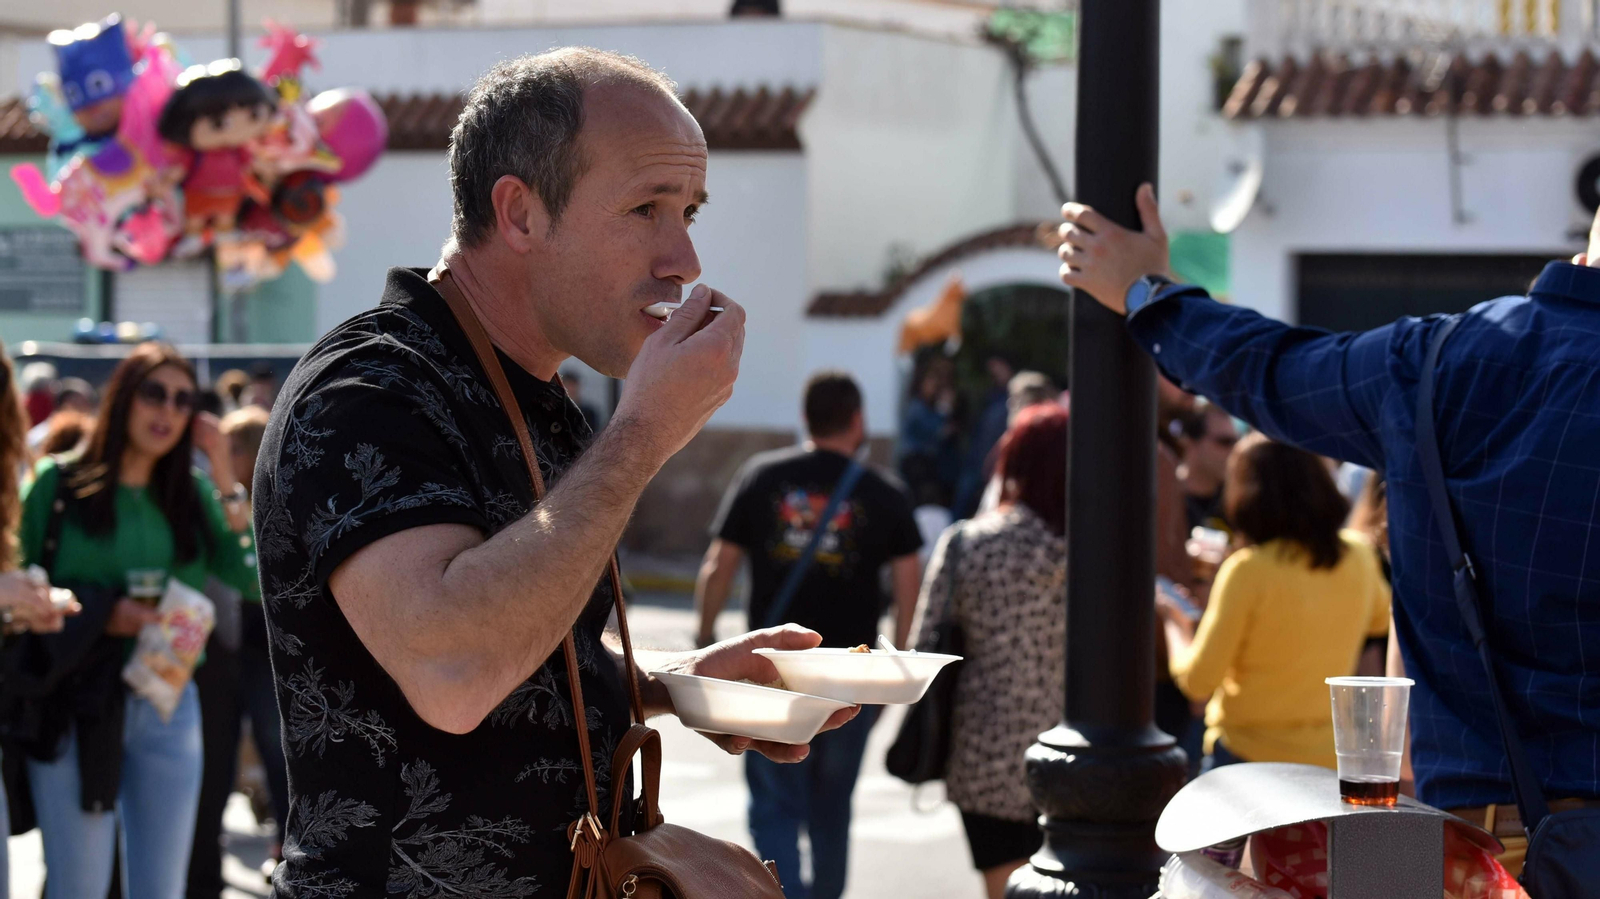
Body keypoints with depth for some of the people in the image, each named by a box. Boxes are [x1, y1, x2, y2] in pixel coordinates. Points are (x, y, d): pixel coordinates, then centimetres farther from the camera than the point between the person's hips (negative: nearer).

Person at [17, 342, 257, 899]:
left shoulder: (192, 492, 7)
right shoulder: (60, 484, -2)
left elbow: (248, 575, -5)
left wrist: (225, 478, -6)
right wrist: (100, 617, -16)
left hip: (169, 708, 4)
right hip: (76, 710, -3)